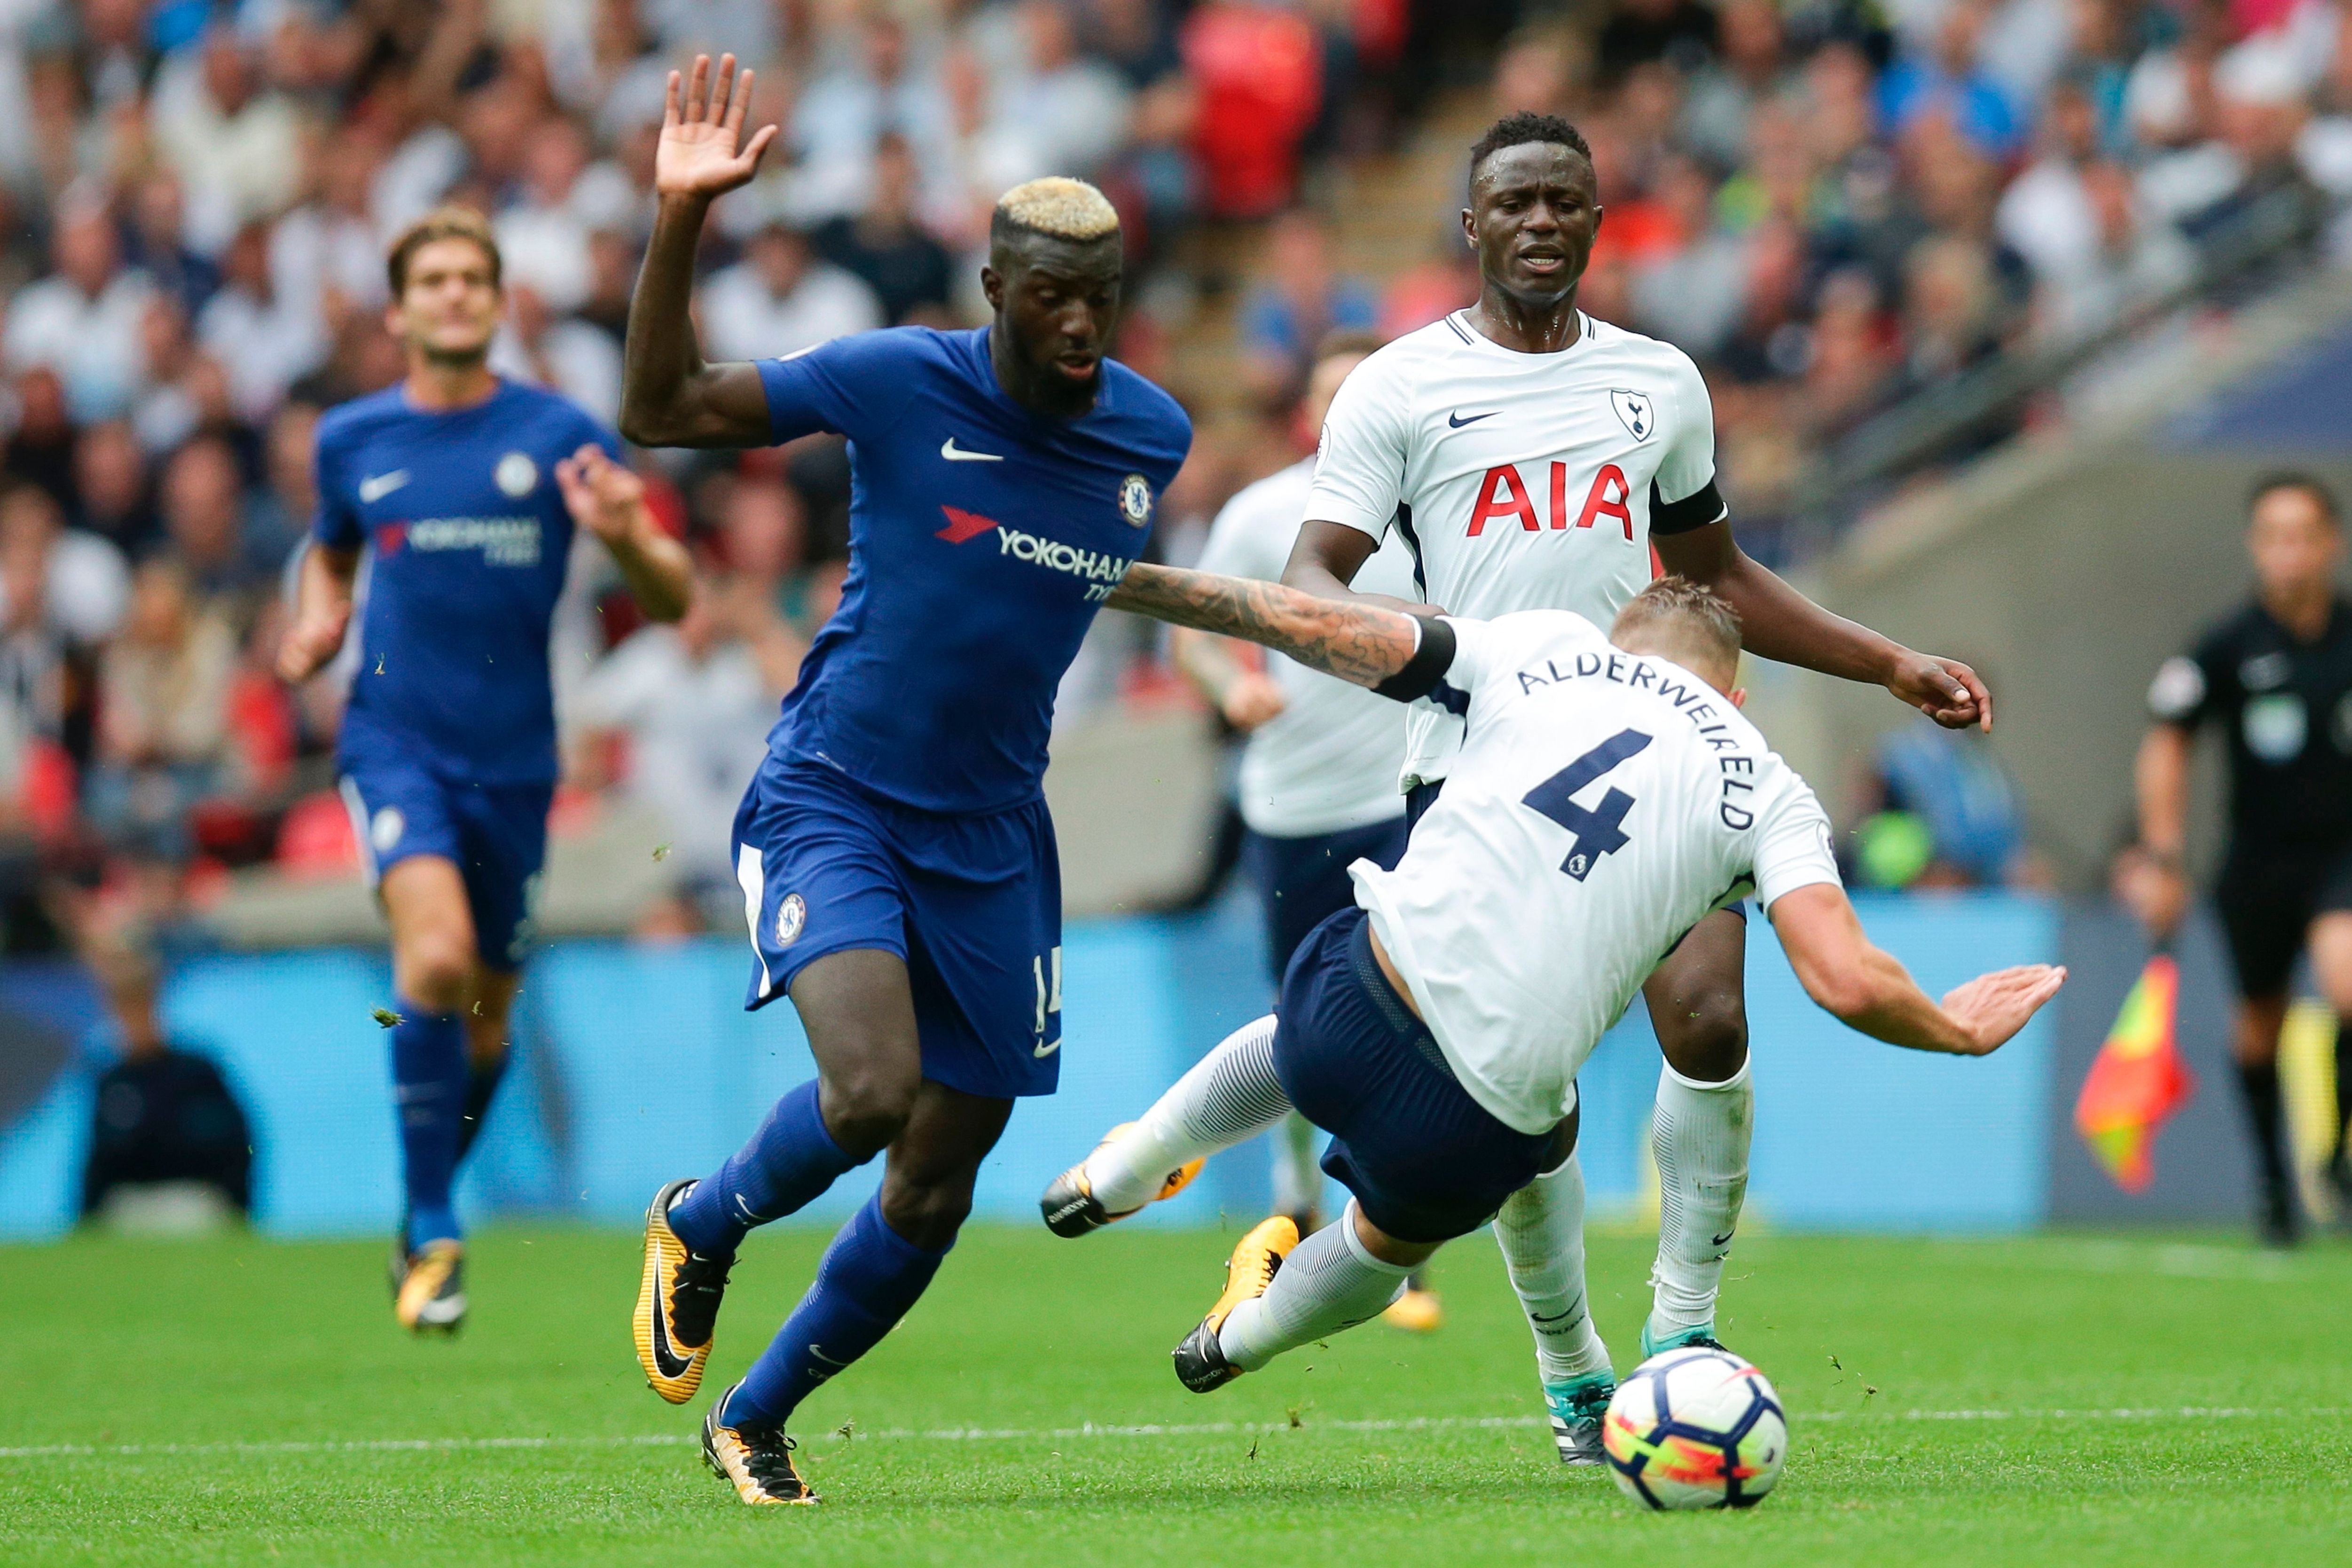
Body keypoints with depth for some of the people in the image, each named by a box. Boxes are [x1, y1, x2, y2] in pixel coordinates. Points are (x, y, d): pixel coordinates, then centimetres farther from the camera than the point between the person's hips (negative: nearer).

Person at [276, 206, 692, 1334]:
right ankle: (434, 1230, -14)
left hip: (514, 753, 1)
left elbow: (673, 600, -1)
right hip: (395, 736, -1)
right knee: (437, 955, -26)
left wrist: (626, 538, -23)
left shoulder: (558, 436, -1)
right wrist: (316, 620, 4)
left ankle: (424, 1216, 38)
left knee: (485, 1019, 11)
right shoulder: (351, 440, 5)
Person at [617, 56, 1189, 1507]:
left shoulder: (1153, 435, 2)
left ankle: (753, 1420, 28)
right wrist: (681, 223, -22)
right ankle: (702, 1225, 5)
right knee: (873, 1088, -28)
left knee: (936, 1195, 5)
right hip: (831, 801, -5)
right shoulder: (899, 383, -12)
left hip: (992, 841, 5)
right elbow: (662, 412, -12)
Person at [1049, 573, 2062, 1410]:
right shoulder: (1768, 794, 8)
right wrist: (1956, 1029, 15)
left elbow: (1320, 625, 9)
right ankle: (1244, 1337, 59)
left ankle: (1120, 1175, 59)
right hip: (1475, 1128, -1)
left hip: (1348, 1003, 1)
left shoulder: (1543, 647, 11)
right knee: (1396, 1235, 35)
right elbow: (1847, 984, -4)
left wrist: (1127, 583, 17)